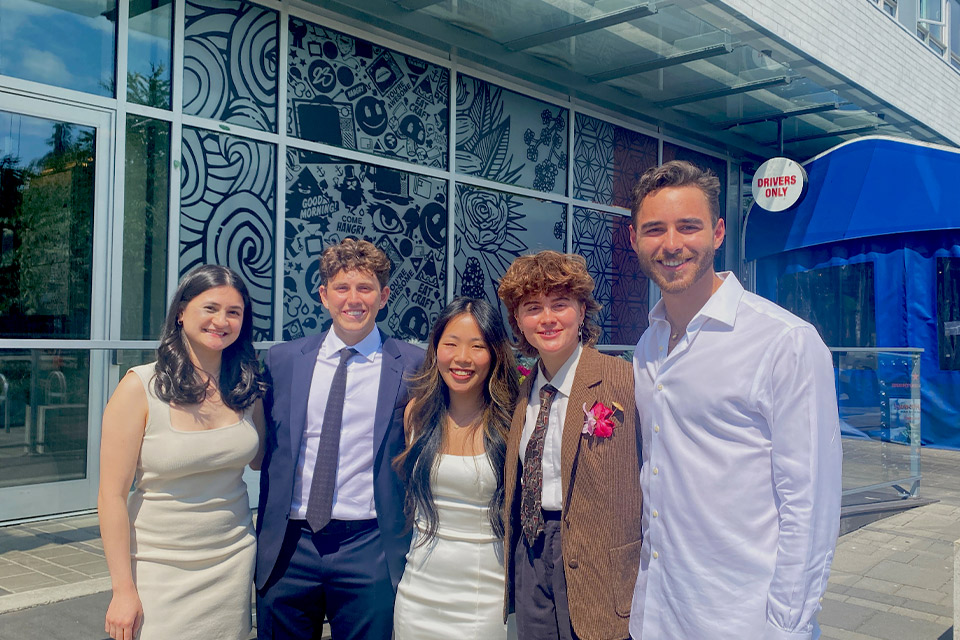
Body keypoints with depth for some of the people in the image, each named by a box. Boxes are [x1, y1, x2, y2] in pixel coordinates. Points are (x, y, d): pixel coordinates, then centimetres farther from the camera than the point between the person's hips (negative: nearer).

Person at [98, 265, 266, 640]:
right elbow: (112, 496, -12)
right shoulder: (140, 387, -13)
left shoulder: (246, 387, 0)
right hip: (162, 567, -3)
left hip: (233, 561, 4)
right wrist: (123, 589, -12)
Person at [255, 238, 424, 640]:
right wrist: (265, 538, 8)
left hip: (369, 550, -2)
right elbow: (269, 449, 11)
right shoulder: (282, 361, 5)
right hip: (288, 547, 2)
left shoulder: (413, 366, -3)